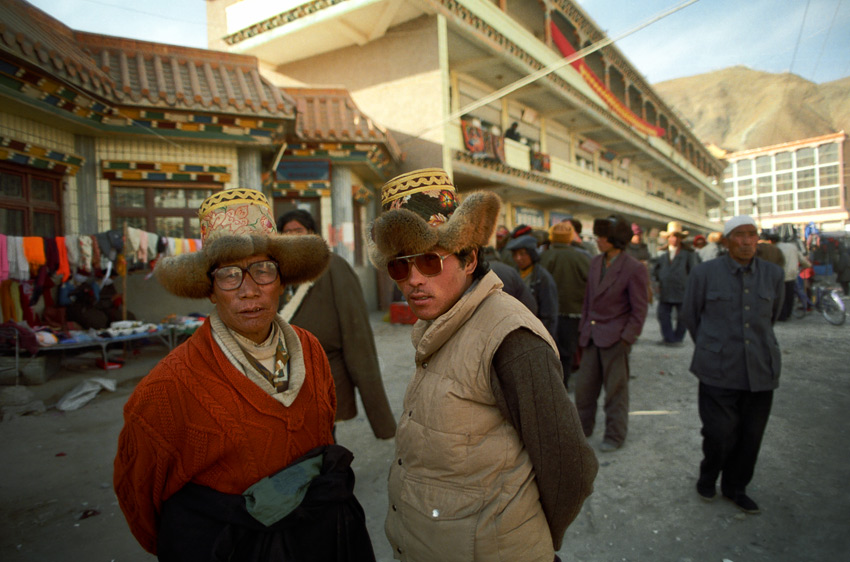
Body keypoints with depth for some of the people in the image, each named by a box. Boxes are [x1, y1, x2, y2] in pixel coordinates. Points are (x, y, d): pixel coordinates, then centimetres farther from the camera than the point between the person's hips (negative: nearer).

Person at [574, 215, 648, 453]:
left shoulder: (634, 268, -13)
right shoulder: (595, 262, 7)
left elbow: (639, 310, -10)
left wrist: (626, 338, -13)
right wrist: (583, 328, 12)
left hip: (615, 338, -6)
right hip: (593, 337, 6)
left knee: (615, 389, 7)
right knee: (584, 386, 13)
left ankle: (615, 436, 23)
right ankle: (583, 428, 31)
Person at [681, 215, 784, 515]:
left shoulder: (773, 273, 5)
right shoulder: (705, 272, -4)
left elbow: (772, 315, 21)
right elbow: (690, 314, 7)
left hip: (761, 370, 3)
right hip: (719, 369, -3)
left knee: (751, 435, 9)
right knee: (720, 433, -4)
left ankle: (735, 486, 32)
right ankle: (708, 476, 26)